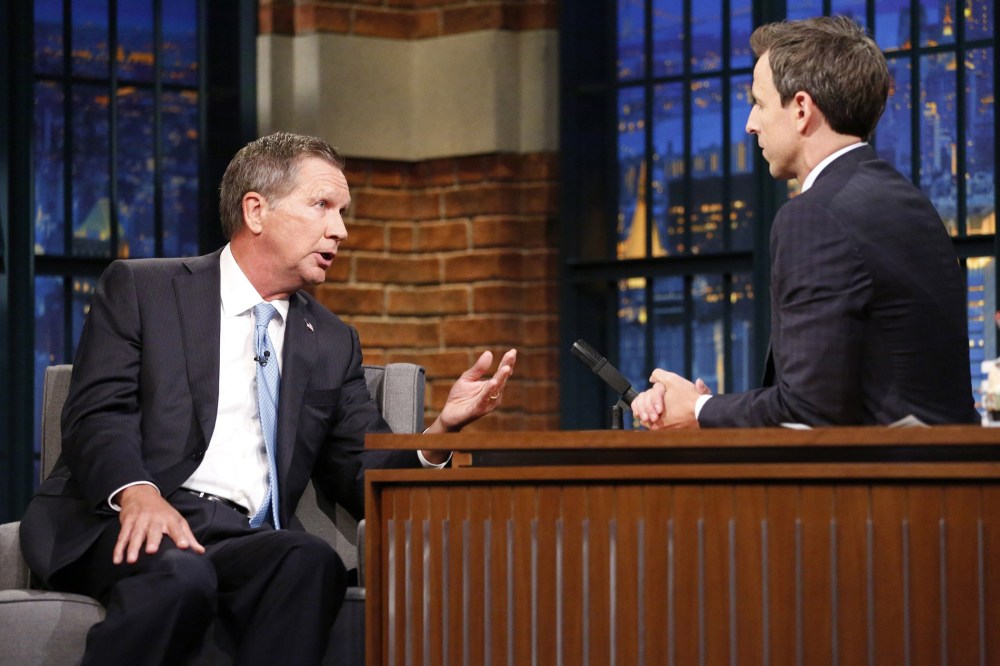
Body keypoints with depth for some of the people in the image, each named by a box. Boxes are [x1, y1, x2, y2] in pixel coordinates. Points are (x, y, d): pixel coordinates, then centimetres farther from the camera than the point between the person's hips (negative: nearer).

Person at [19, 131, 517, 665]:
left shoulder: (332, 344, 23)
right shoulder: (139, 290, 10)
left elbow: (363, 481, 17)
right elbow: (97, 415, -3)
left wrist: (443, 429, -3)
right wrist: (137, 492, -24)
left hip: (250, 540, 3)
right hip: (122, 523, -3)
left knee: (311, 562, -32)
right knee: (178, 573, -38)